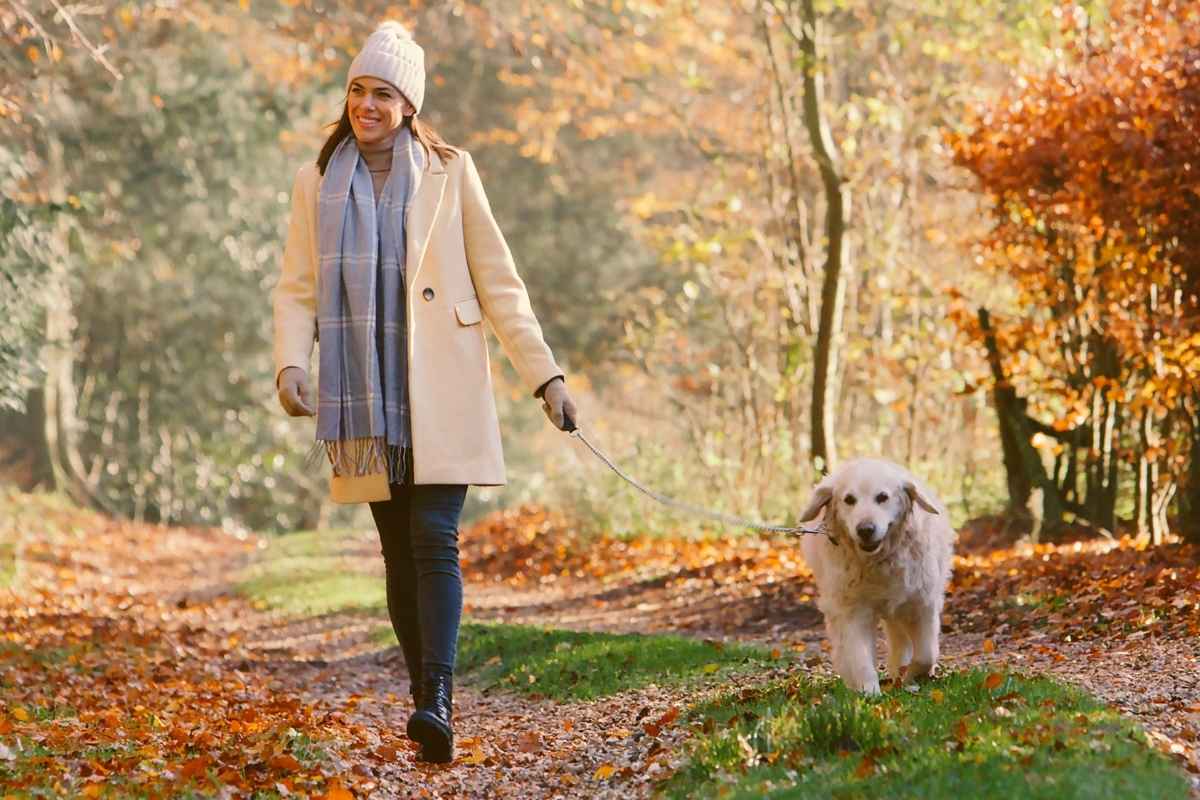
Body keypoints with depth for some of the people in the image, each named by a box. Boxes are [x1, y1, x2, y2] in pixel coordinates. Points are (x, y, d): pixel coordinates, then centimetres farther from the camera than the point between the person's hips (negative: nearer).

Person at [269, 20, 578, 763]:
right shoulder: (318, 181, 9)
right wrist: (291, 363, -10)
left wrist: (547, 375, -2)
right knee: (399, 555, 6)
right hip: (365, 399, 3)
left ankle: (437, 702, -20)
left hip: (439, 395, -3)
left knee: (434, 541, -14)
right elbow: (297, 289, 8)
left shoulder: (449, 172, 3)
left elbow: (499, 283, 3)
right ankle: (426, 698, 13)